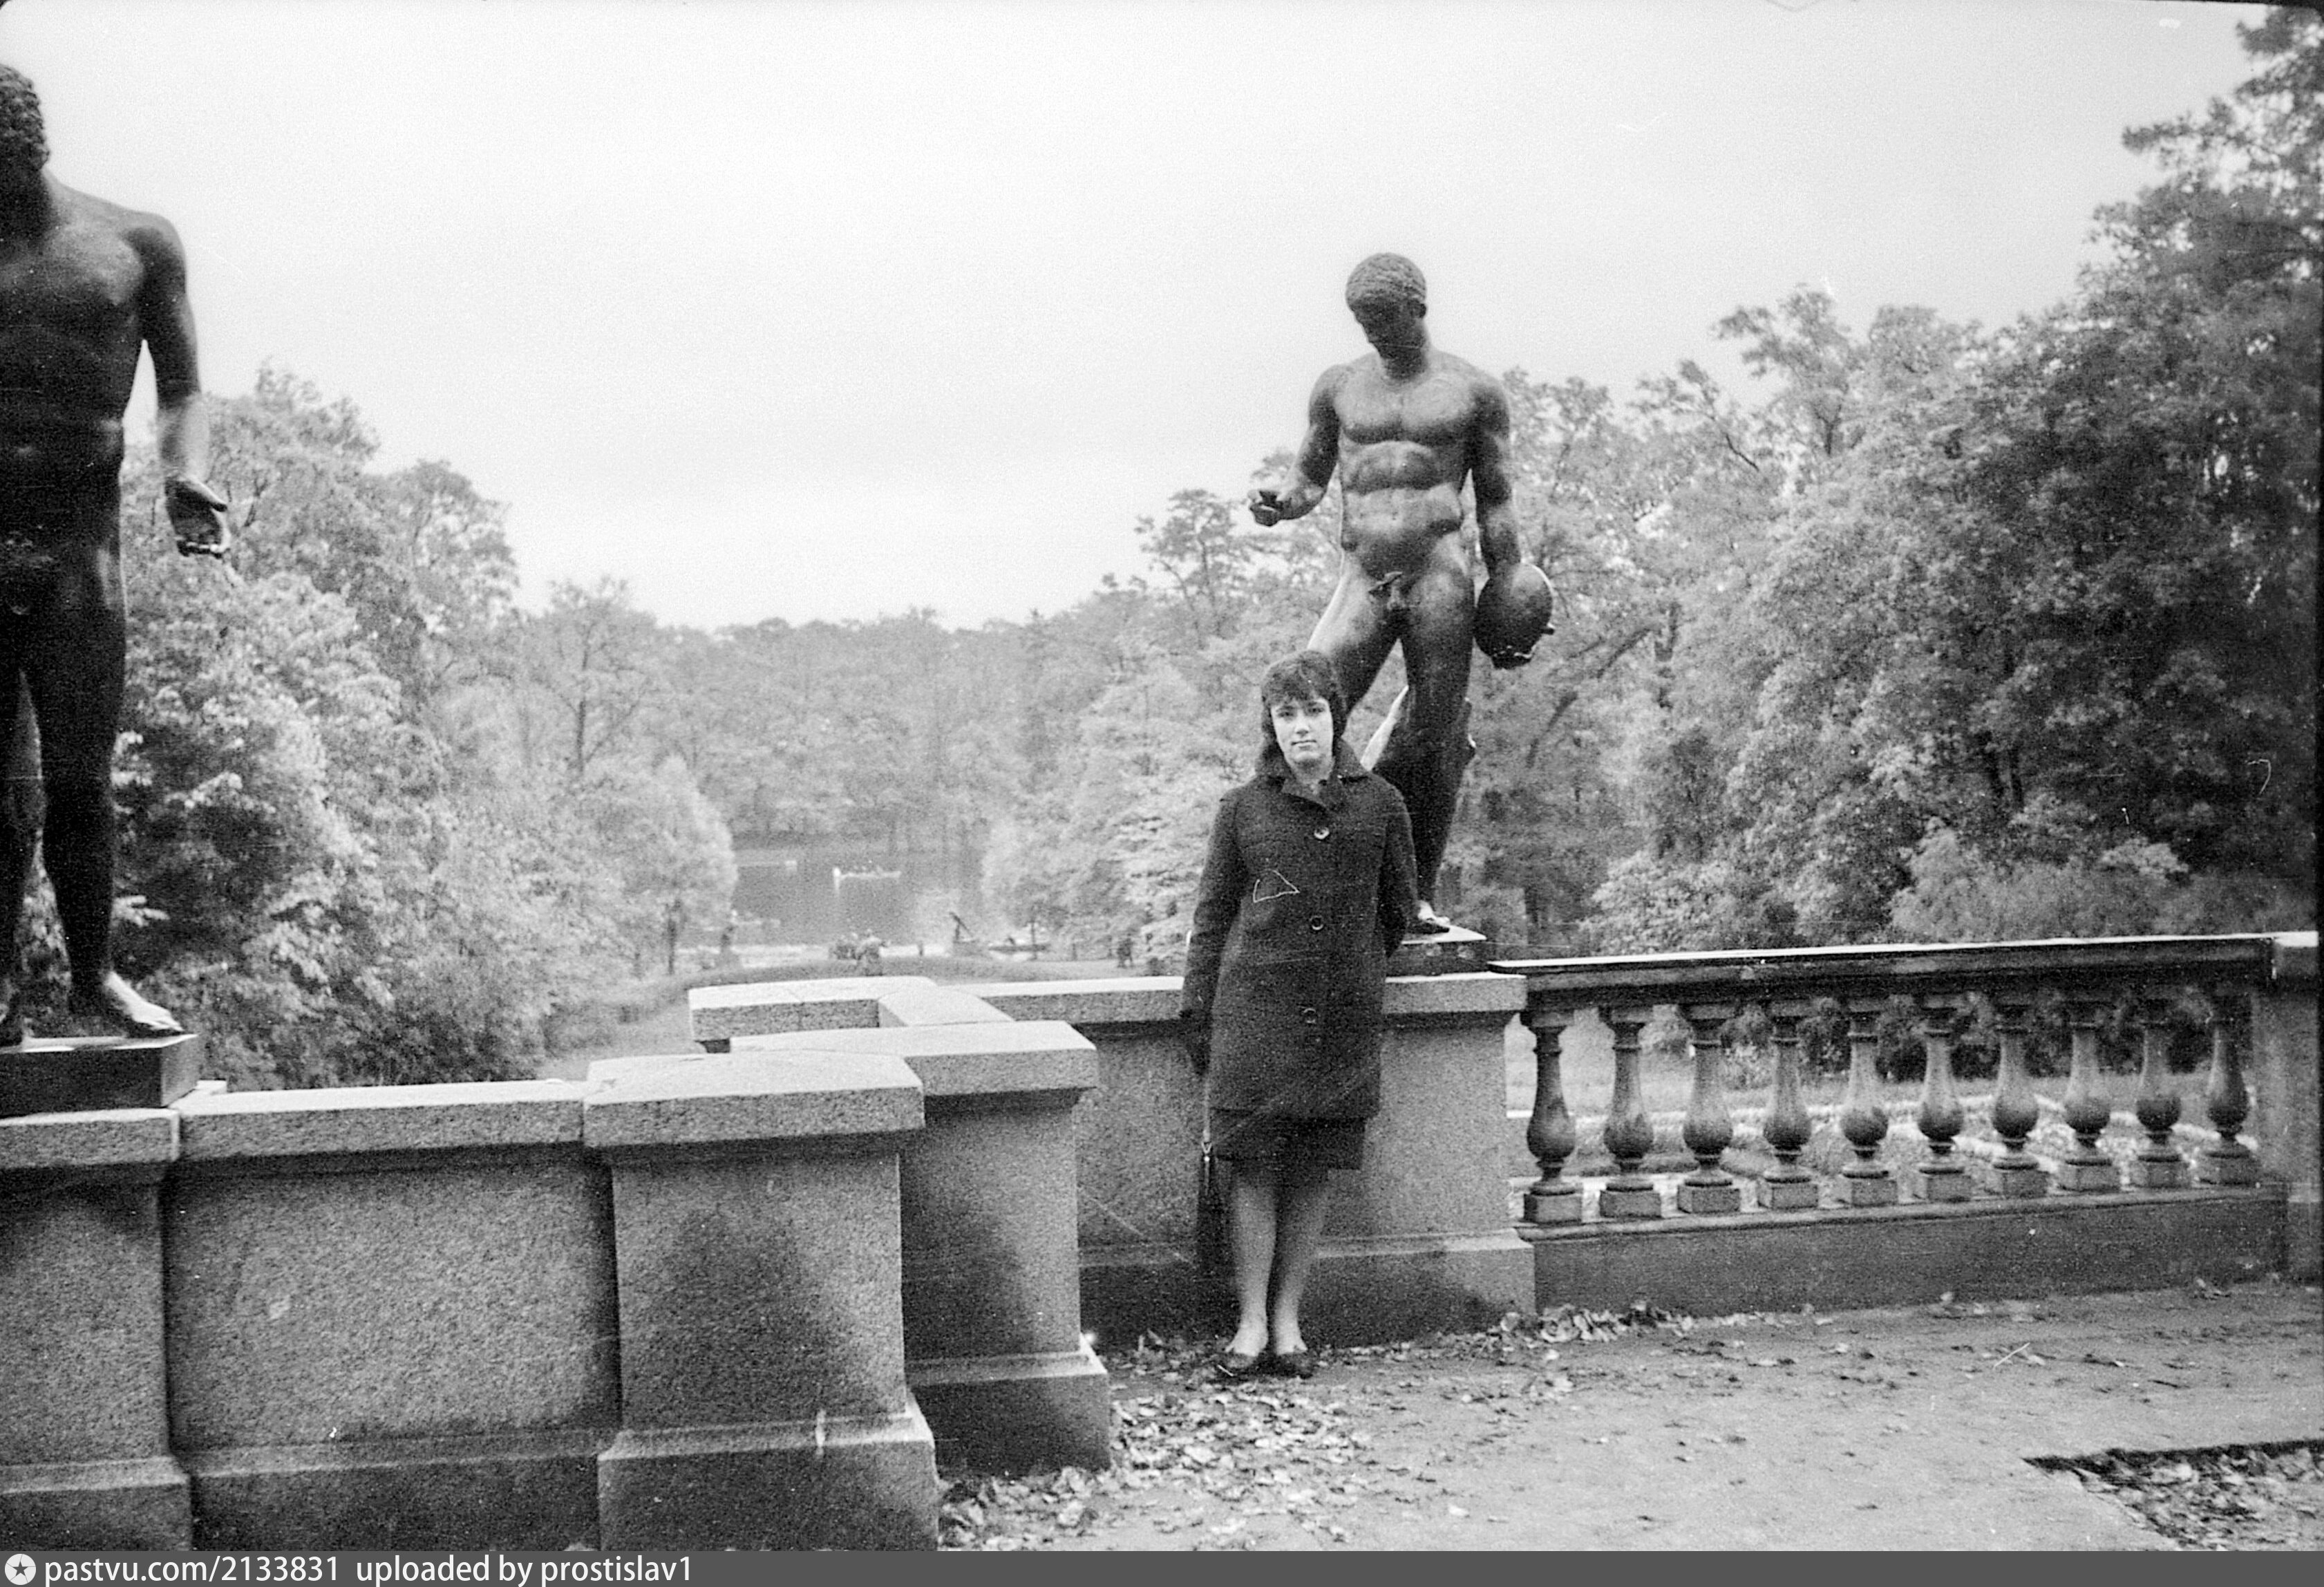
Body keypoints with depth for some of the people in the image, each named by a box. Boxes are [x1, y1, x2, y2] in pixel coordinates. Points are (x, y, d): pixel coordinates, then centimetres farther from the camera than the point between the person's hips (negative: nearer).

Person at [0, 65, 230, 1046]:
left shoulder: (137, 243, 8)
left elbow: (181, 390, 10)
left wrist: (186, 481, -9)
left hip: (78, 550, -1)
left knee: (79, 780, 0)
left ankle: (94, 977, 15)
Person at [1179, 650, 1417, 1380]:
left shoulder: (1379, 805, 6)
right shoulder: (1244, 808, 4)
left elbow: (1395, 910, 17)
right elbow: (1212, 915, 8)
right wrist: (1197, 1010, 4)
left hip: (1344, 1015, 1)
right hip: (1255, 1006, -1)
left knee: (1316, 1171, 5)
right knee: (1255, 1166, -3)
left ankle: (1288, 1320, 14)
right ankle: (1251, 1325, 4)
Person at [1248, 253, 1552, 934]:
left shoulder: (1474, 391, 9)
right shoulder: (1340, 385, 15)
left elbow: (1494, 501, 11)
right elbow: (1311, 477, 20)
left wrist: (1510, 586, 7)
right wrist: (1278, 499, -3)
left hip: (1440, 571, -2)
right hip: (1360, 578, 2)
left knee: (1435, 740, -2)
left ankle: (1421, 894, 7)